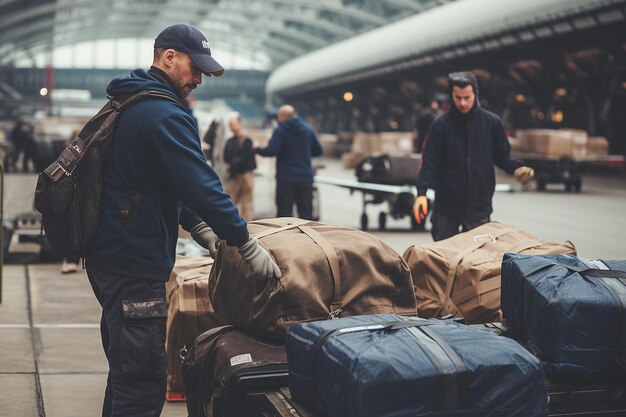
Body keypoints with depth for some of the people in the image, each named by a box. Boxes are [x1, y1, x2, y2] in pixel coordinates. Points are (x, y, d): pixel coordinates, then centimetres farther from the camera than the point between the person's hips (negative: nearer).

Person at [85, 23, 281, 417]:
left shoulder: (130, 104, 16)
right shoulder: (165, 114, -17)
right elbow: (200, 184, -22)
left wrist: (198, 226, 13)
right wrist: (247, 244, -17)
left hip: (109, 254, 11)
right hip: (136, 265, -11)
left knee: (127, 374, 21)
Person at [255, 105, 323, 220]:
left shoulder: (280, 130, -6)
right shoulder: (308, 129, 8)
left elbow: (271, 151, -15)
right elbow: (319, 150, 11)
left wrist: (257, 149, 3)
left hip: (286, 177, -4)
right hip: (306, 177, 4)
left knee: (284, 212, -1)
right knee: (306, 213, 6)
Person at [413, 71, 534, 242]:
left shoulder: (492, 122, 2)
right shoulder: (441, 125, -2)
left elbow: (502, 157, 10)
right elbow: (430, 163, -4)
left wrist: (517, 168, -10)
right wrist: (422, 193, -18)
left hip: (479, 207, 1)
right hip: (446, 208, 0)